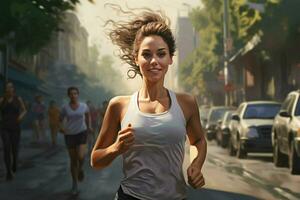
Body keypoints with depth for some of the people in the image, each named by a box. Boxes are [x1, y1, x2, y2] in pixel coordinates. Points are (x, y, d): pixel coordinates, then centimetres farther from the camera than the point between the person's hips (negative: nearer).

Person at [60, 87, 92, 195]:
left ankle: (80, 168, 15)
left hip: (82, 133, 0)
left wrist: (89, 126, 12)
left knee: (81, 157, -21)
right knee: (73, 160, 5)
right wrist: (61, 128, -14)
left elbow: (87, 114, 20)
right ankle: (75, 184, 21)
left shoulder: (83, 106, -1)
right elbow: (61, 120, 6)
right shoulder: (65, 108, -4)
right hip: (70, 135, 0)